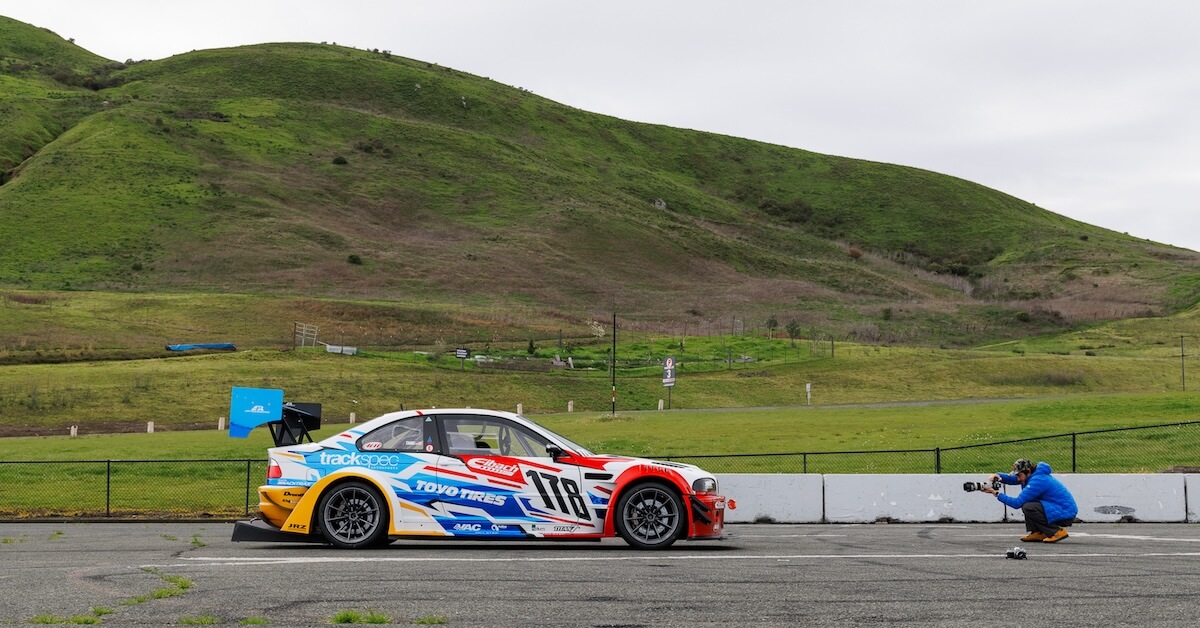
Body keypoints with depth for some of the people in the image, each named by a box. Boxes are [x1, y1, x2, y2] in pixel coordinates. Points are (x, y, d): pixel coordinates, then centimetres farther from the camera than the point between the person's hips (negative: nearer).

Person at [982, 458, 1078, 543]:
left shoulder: (1037, 481, -23)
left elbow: (1017, 503, -23)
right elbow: (1012, 479, 9)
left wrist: (996, 494, -19)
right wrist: (998, 476, -11)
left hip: (1066, 513, -10)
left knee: (1028, 507, -24)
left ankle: (1057, 532, -11)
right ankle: (1038, 533, 8)